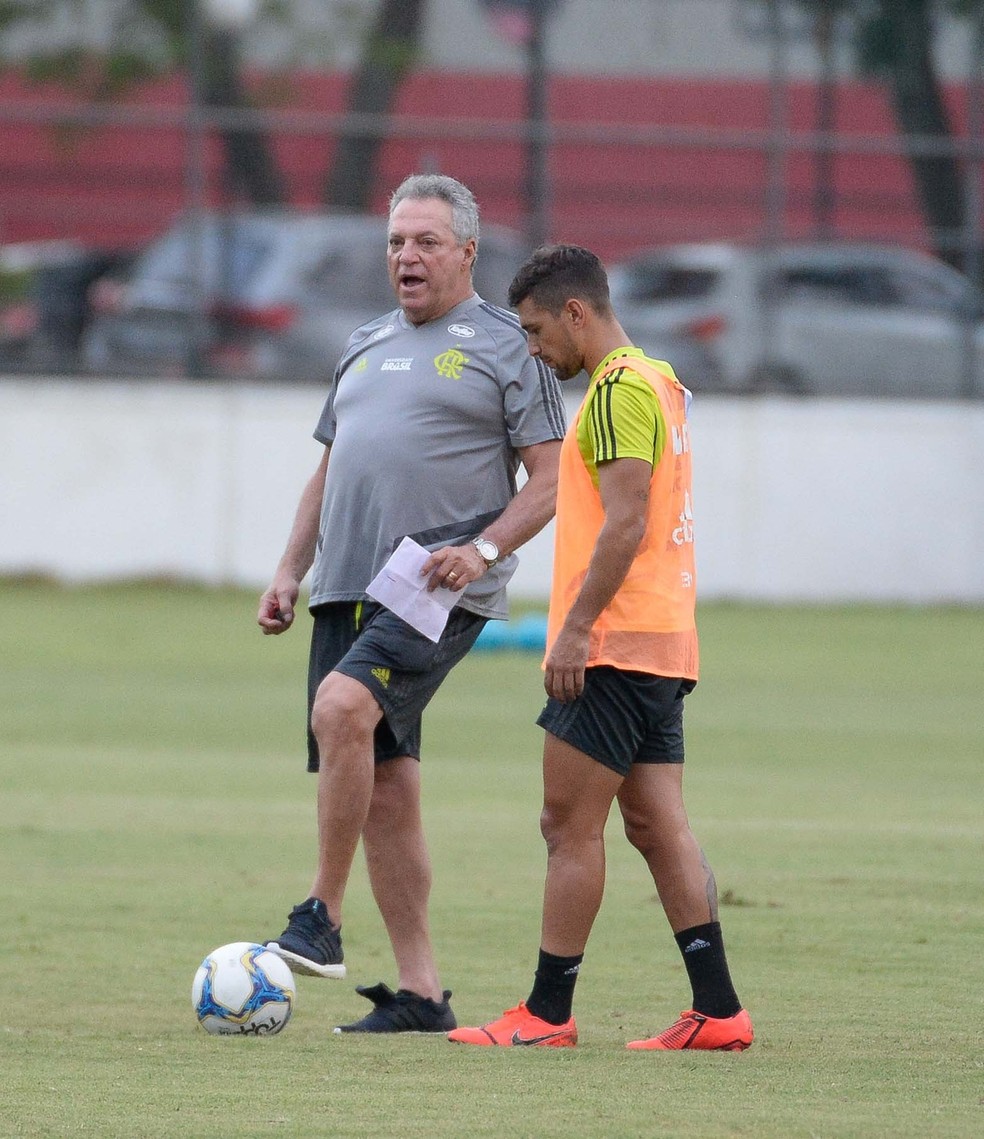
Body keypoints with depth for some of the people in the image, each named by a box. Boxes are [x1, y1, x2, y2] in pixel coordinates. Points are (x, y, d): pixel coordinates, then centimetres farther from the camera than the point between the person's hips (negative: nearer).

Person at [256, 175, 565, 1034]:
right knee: (385, 786, 4)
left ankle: (321, 915, -22)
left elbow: (550, 479, -2)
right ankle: (420, 993, 7)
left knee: (341, 707, -29)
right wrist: (290, 571, 15)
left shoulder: (504, 347, 2)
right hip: (348, 590, 7)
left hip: (440, 592, -7)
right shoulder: (366, 348, 21)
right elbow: (328, 472, 27)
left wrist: (482, 550, -17)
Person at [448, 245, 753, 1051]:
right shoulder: (659, 383, 19)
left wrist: (575, 628, -19)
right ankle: (717, 1011, 2)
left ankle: (547, 1013, -3)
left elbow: (625, 522, -20)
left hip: (614, 647, -10)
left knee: (571, 825, -5)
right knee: (658, 827, 6)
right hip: (663, 646, 10)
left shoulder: (620, 388, -12)